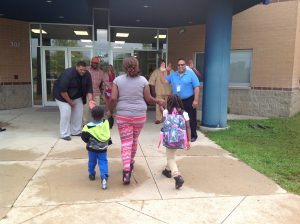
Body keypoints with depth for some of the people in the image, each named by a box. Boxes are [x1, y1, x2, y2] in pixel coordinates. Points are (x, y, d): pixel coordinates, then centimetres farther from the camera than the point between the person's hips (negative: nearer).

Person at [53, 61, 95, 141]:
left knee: (79, 112, 2)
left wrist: (90, 100, -28)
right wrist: (70, 102, -23)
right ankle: (65, 134, -5)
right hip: (62, 95, -6)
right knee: (66, 112, -16)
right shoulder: (68, 73, -31)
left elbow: (89, 88, -12)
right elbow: (63, 90, -30)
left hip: (76, 96, 6)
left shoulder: (87, 75, -14)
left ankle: (76, 132, 17)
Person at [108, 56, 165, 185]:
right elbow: (148, 99, 0)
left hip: (123, 116, -1)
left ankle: (126, 171, -11)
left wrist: (110, 111, 8)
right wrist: (158, 101, 18)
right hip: (139, 116, 1)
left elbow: (113, 99, -8)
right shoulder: (143, 80, -1)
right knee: (134, 140, 20)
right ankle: (131, 163, 39)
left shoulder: (118, 80, -2)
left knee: (125, 143, 1)